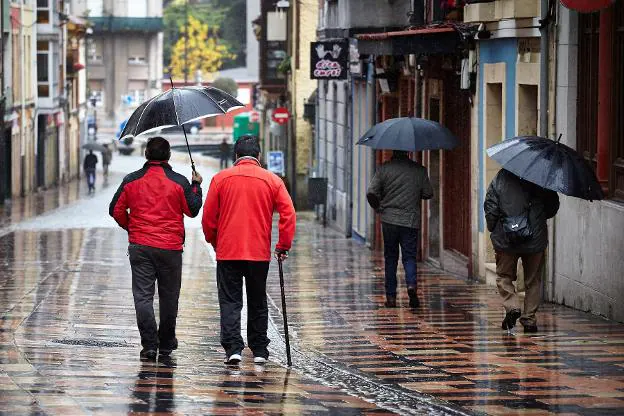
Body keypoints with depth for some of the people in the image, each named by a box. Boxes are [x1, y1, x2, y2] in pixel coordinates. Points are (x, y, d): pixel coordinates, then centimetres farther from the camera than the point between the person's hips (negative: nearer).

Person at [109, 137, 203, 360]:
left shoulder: (131, 181, 0)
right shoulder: (179, 182, -5)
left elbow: (116, 210, 5)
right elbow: (193, 210, 3)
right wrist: (196, 186, 18)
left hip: (140, 246, 0)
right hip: (170, 248, 0)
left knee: (143, 295, 0)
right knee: (169, 296, 12)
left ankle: (149, 344, -10)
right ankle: (166, 343, 22)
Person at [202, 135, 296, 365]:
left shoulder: (221, 178, -1)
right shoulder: (272, 180, 1)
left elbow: (208, 216, 1)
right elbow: (288, 214, -3)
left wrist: (214, 242, 17)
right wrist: (283, 246, 5)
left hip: (227, 251, -1)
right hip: (260, 252, 1)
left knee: (230, 301, 2)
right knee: (258, 303, 14)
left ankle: (233, 348, -12)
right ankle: (259, 350, 17)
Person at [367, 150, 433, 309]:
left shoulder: (384, 169, -3)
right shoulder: (419, 170, -1)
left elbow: (371, 193, -6)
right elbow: (428, 194, 5)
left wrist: (378, 208, 12)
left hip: (389, 220, 0)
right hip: (411, 221, 0)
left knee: (390, 258, 9)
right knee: (409, 257, 5)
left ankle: (391, 297, 9)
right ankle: (411, 284, -22)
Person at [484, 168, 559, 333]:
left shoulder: (500, 178, -4)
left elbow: (490, 207, -5)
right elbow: (553, 207, 4)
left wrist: (493, 228, 10)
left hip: (505, 239, -1)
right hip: (536, 239, 1)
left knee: (504, 276, 15)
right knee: (533, 281, 12)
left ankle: (512, 306, -8)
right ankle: (529, 320, 10)